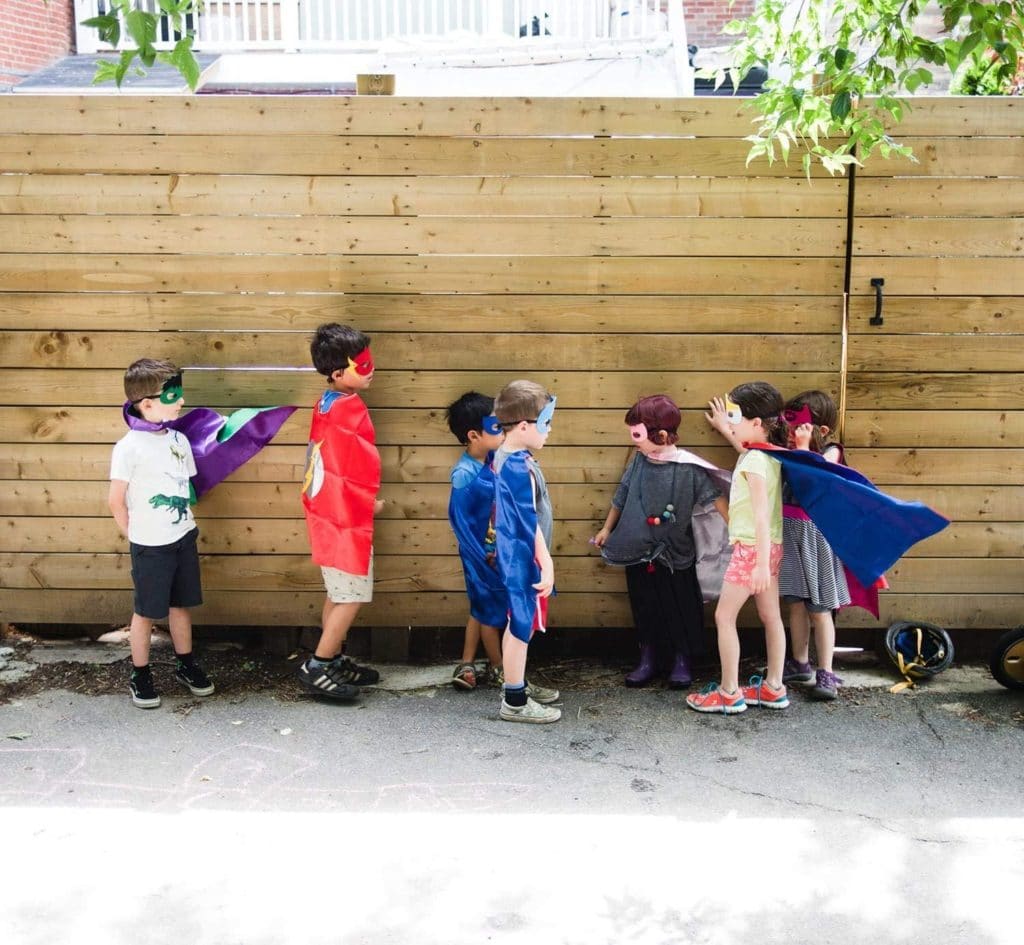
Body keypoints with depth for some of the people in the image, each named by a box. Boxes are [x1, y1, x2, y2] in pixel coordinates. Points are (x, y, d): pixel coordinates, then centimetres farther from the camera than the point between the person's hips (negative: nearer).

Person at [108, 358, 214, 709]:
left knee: (181, 605, 17)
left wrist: (188, 524, 8)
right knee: (146, 612, 7)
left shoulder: (179, 439, 3)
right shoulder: (129, 447, -17)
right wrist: (136, 535, -4)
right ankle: (140, 675, 23)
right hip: (150, 546, -5)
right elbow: (116, 501, -12)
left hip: (184, 538, 6)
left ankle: (185, 664, 33)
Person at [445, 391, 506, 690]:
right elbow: (460, 520, -21)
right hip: (482, 554, -8)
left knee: (482, 608, 17)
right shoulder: (464, 473, -24)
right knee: (493, 610, 10)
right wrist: (483, 558, -18)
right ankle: (498, 669, 29)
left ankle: (467, 667, 29)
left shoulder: (491, 460, -2)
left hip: (499, 550, 8)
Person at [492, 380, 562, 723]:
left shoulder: (503, 457, 7)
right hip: (524, 558, -10)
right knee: (523, 626, 0)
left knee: (518, 623, 19)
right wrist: (547, 564, -19)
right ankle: (515, 702, 9)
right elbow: (530, 522, -23)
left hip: (513, 555, 10)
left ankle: (516, 685, 33)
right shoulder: (520, 468, -23)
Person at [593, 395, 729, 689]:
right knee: (645, 608, 13)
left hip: (675, 553, -3)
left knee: (680, 608, 9)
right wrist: (607, 528, 17)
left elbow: (716, 498, -13)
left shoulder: (688, 467, -17)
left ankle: (682, 661, 26)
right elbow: (621, 496, 8)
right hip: (639, 552, 3)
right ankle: (649, 658, 28)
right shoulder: (638, 462, -5)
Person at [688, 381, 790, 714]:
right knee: (771, 616, 13)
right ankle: (773, 688, 22)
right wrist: (726, 428, 37)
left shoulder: (755, 461, -21)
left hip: (752, 549, -10)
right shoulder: (769, 453, 5)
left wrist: (761, 562, -28)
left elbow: (761, 513, -26)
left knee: (724, 616, -1)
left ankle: (729, 693, 5)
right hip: (769, 547, 10)